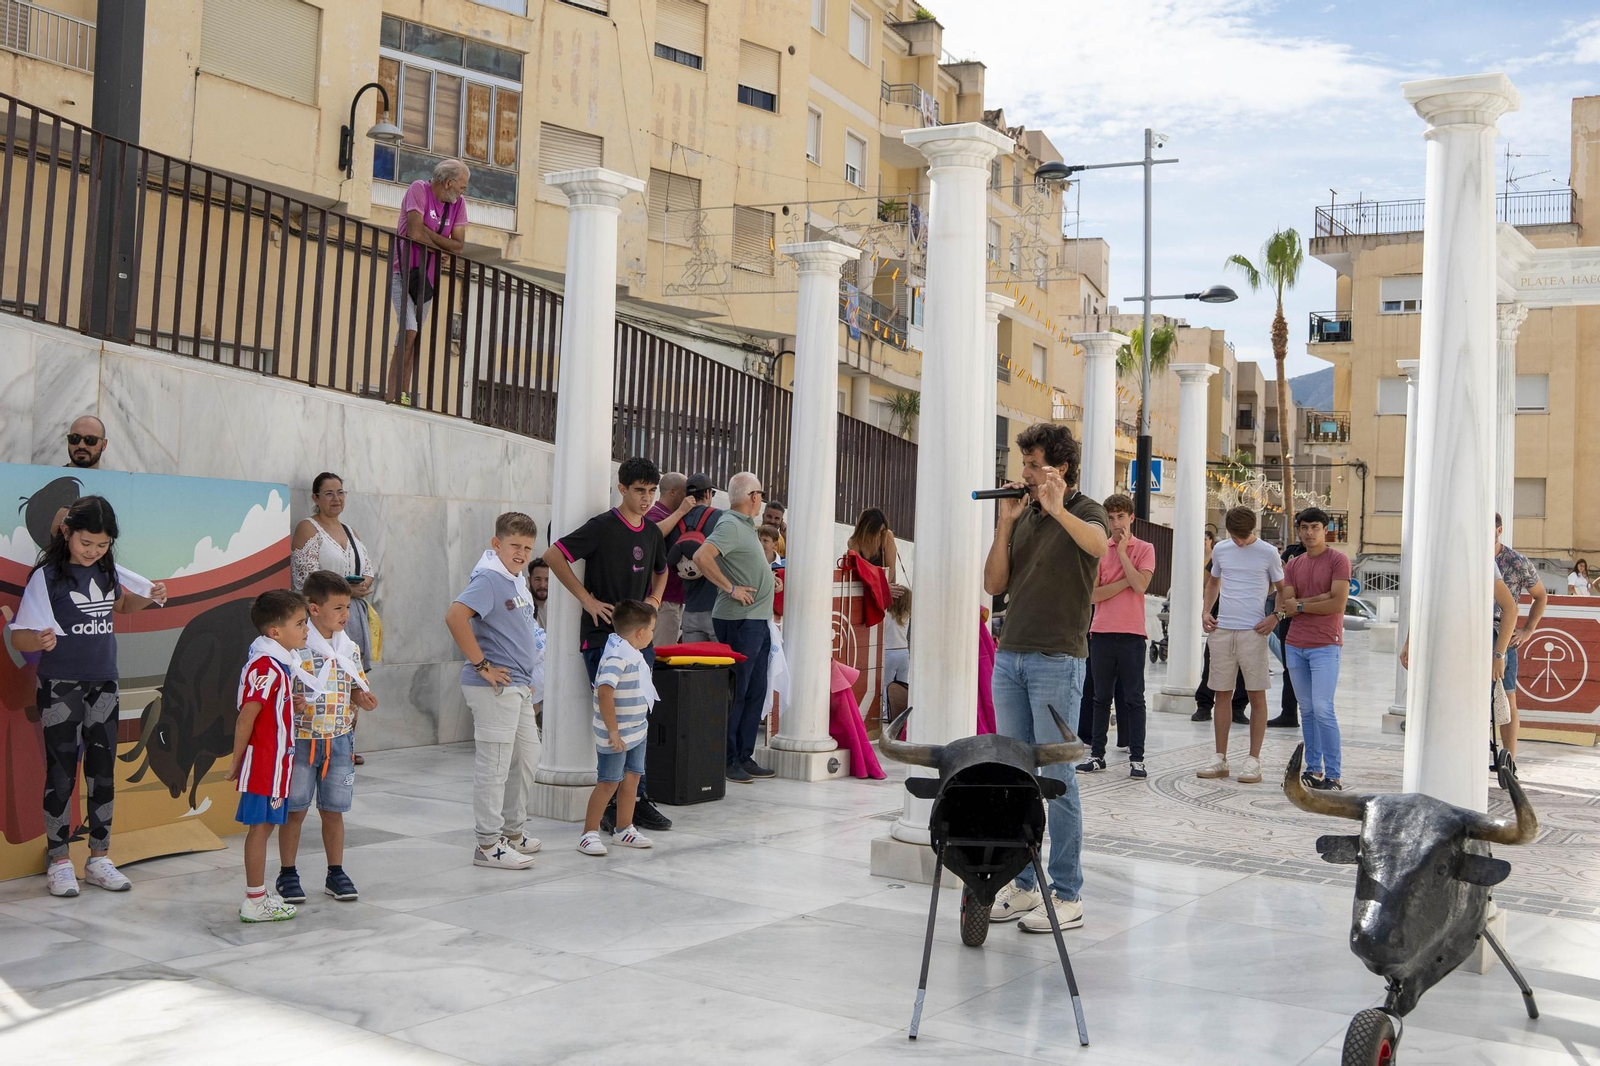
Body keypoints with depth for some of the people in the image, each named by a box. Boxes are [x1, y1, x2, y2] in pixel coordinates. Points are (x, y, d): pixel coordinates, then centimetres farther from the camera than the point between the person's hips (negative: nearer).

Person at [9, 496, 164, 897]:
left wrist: (149, 597, 4)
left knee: (103, 772, 9)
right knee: (61, 773, 0)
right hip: (60, 686, -5)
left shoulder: (107, 571, 4)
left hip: (104, 684, 5)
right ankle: (59, 861, 11)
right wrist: (41, 641, -33)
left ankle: (99, 858, 18)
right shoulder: (46, 576, -12)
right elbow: (18, 637, -12)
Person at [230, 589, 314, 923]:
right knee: (260, 827, -1)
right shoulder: (267, 667, -20)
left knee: (264, 826, 15)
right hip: (264, 762, -10)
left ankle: (258, 896, 23)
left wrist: (295, 706, 4)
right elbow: (246, 717, -20)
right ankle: (255, 903, 7)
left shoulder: (280, 663, 11)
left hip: (275, 762, 10)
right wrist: (237, 761, -14)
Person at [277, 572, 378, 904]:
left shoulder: (350, 649, 5)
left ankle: (336, 873, 22)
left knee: (333, 810, 12)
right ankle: (287, 874, 20)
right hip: (300, 738, -4)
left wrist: (364, 699, -6)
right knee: (295, 810, 7)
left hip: (338, 740, 4)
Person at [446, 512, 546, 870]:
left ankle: (513, 831, 32)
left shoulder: (518, 581, 13)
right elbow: (455, 616, -30)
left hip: (520, 687, 10)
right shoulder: (489, 579, -16)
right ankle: (488, 845, 4)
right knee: (494, 765, -4)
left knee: (527, 757, 19)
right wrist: (481, 665, -24)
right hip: (495, 688, -10)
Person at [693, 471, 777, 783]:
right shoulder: (730, 525, -13)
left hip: (758, 620, 10)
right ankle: (726, 760, 3)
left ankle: (744, 757, 19)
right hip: (739, 620, -10)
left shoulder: (746, 526, 17)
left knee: (756, 692, 12)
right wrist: (730, 588, -20)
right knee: (736, 693, -4)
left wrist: (768, 580, 14)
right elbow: (701, 556, -27)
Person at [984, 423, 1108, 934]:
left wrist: (1056, 507, -27)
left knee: (1057, 777, -4)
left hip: (1057, 661, -6)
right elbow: (993, 584, 6)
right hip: (1010, 657, 6)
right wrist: (1006, 522, -1)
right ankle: (1023, 885, 18)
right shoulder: (1023, 516, 15)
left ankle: (1067, 896, 4)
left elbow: (1097, 545, -27)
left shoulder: (1084, 512, -2)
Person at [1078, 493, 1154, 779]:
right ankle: (1097, 754, 15)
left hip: (1131, 633, -2)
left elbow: (1140, 585, -14)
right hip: (1101, 632, 2)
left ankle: (1137, 758, 5)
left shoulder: (1144, 549, 3)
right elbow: (1093, 594, -2)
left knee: (1134, 698, 1)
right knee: (1101, 697, 9)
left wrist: (1122, 552, -10)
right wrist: (1124, 582, -9)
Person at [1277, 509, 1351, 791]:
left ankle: (1334, 776, -8)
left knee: (1323, 709, -12)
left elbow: (1338, 603, -13)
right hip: (1295, 645, 6)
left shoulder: (1338, 560, -3)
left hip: (1325, 646, -6)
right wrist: (1319, 598, -9)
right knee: (1307, 711, 9)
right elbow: (1284, 605, 2)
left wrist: (1301, 605, -5)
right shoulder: (1293, 564, 13)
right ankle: (1313, 769, 15)